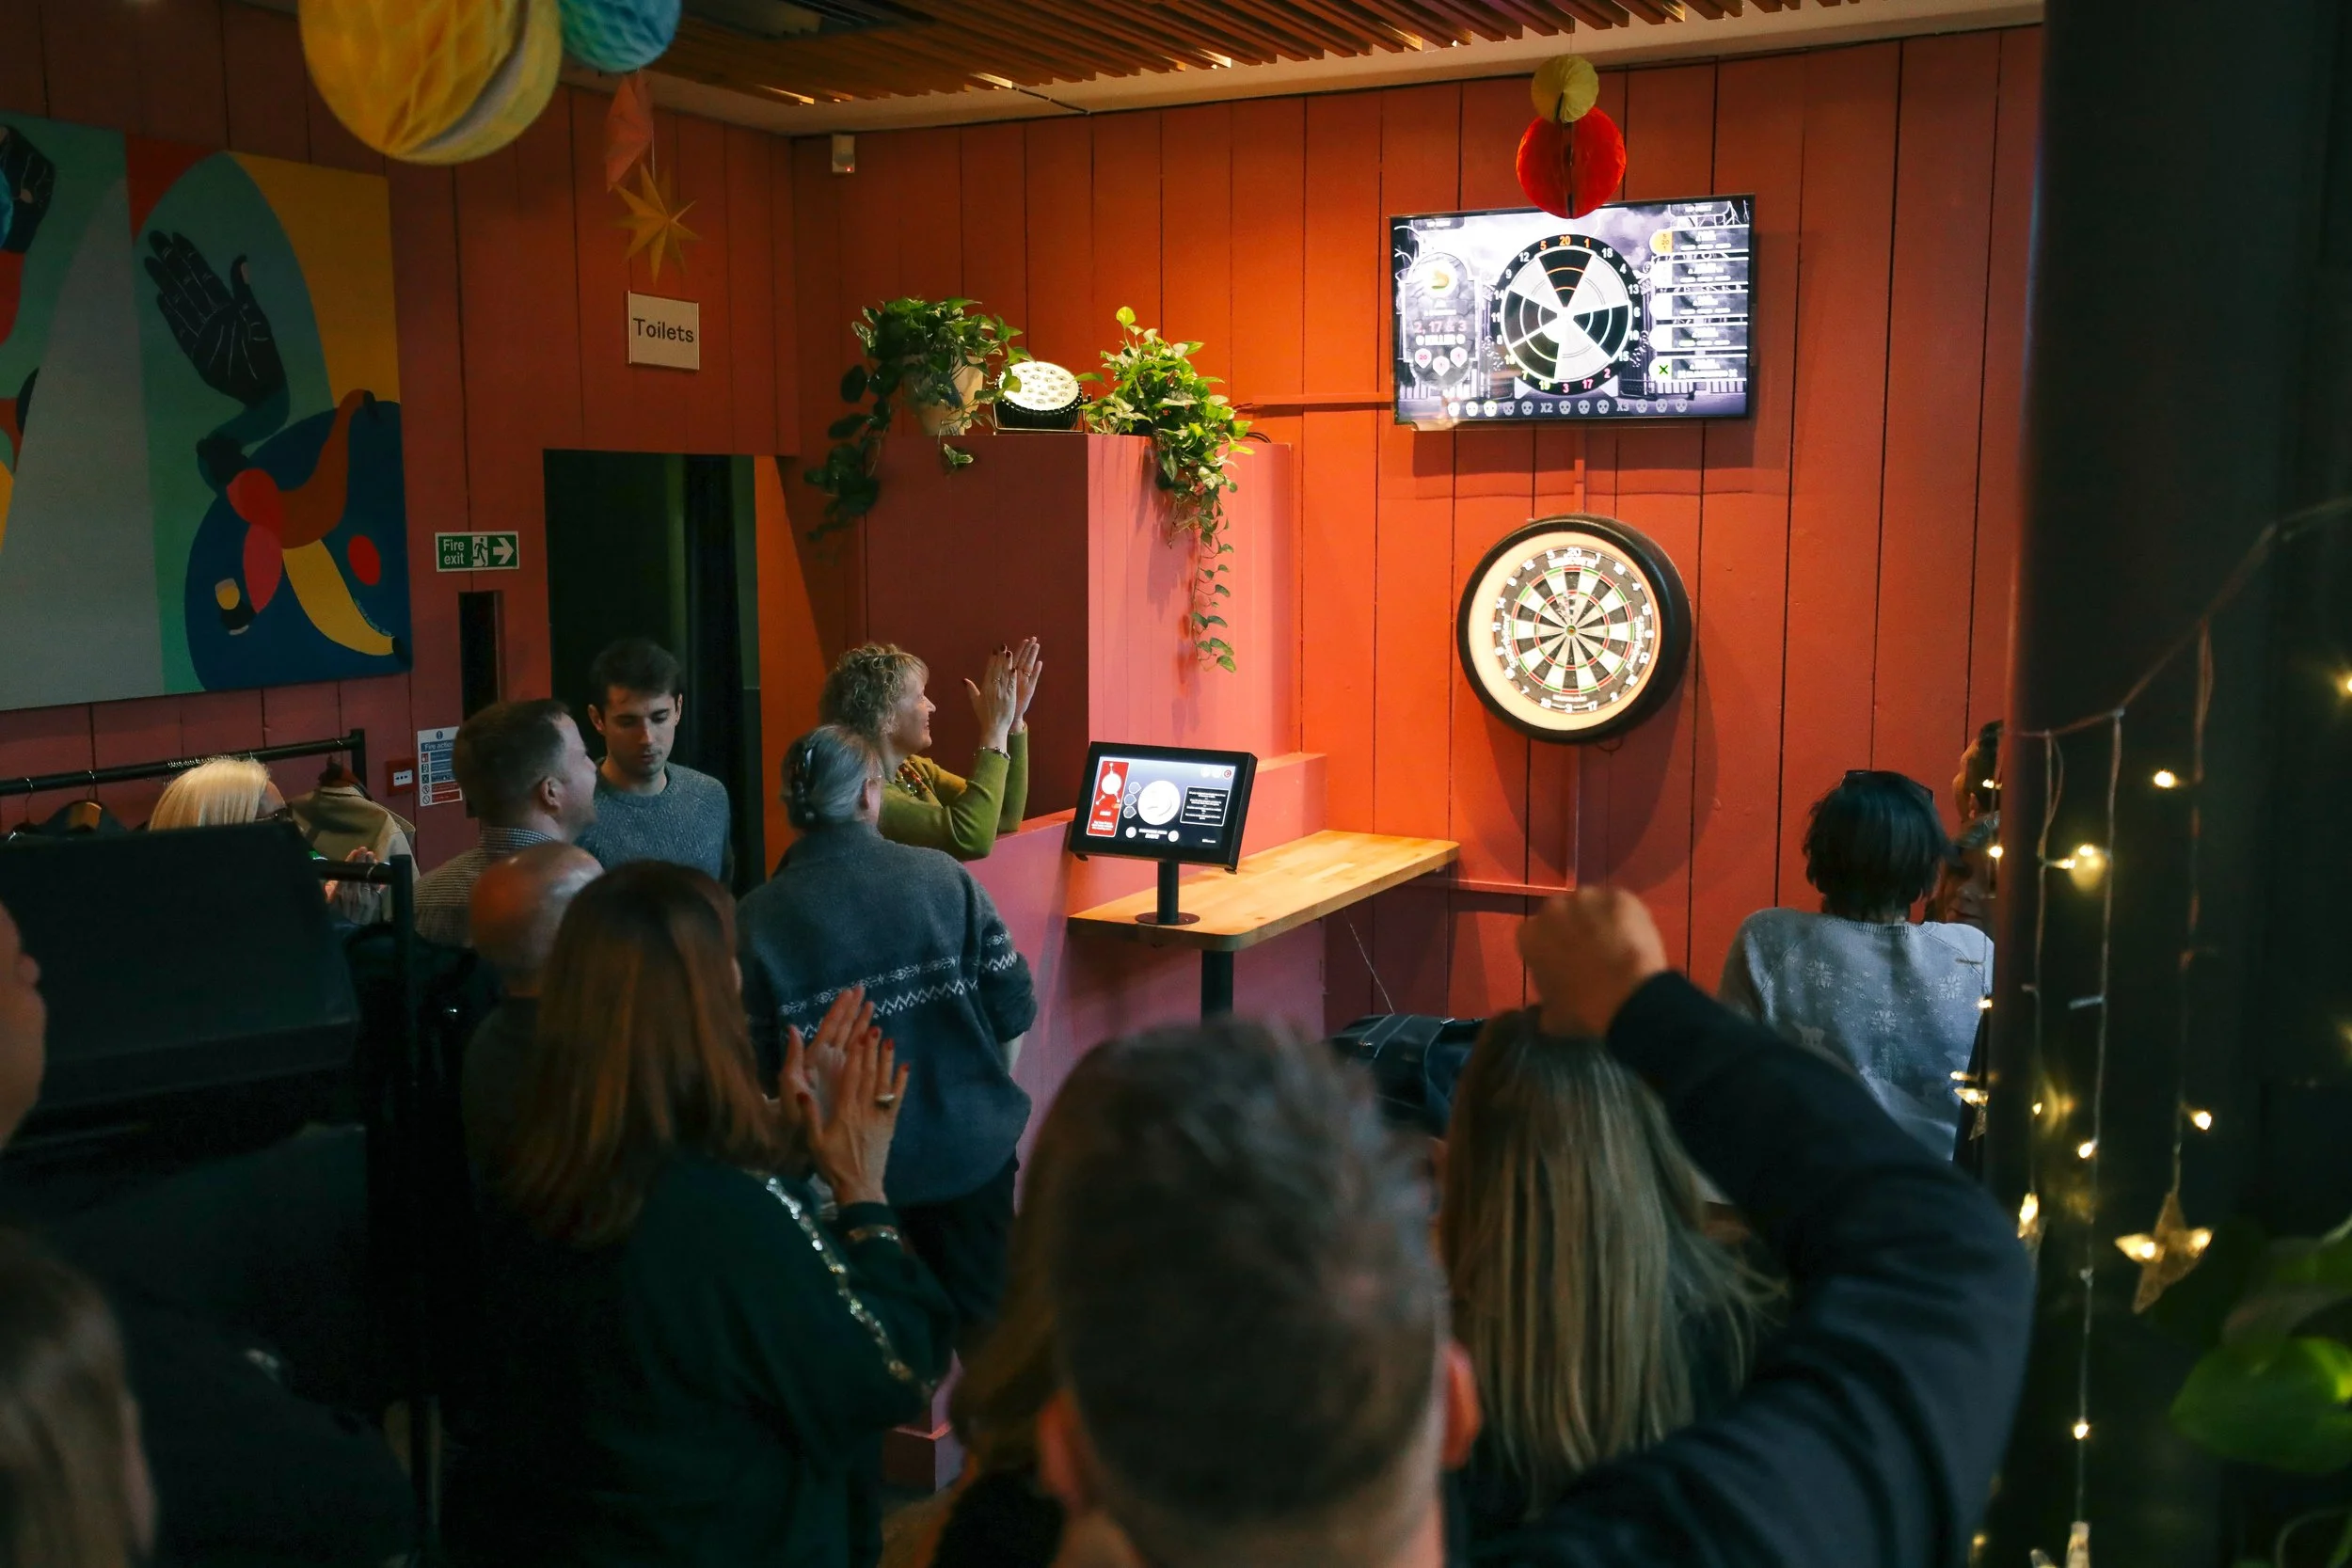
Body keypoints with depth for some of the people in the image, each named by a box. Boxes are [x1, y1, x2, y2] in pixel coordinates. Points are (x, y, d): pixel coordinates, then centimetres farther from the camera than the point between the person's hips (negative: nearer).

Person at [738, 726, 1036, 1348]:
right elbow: (1014, 1006, -6)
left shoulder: (758, 918, -12)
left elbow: (752, 1065, -10)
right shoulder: (943, 877, -9)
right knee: (988, 1330, 19)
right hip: (971, 1152, 1)